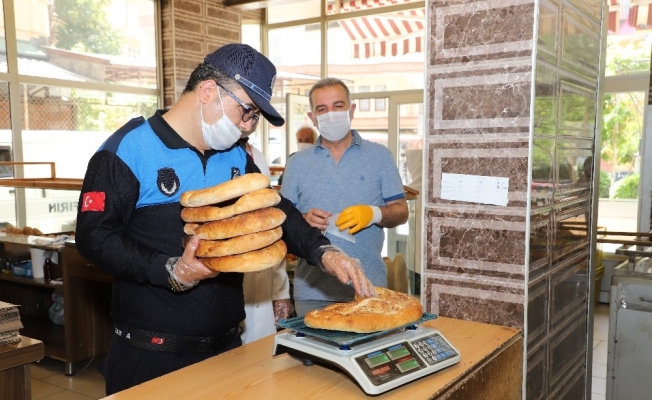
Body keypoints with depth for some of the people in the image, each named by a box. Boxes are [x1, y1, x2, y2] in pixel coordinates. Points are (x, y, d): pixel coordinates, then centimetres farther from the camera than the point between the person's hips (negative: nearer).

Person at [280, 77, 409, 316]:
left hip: (368, 286, -1)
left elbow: (401, 211, 3)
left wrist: (374, 214, -17)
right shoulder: (297, 163, 8)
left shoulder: (379, 156, 3)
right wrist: (304, 220, -14)